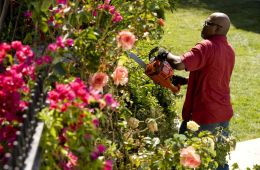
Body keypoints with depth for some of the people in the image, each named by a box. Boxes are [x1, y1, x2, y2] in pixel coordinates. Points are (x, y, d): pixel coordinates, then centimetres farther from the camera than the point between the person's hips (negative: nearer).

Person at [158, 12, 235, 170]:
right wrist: (185, 80, 9)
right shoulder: (229, 50, 8)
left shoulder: (207, 46, -19)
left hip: (203, 116, -8)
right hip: (224, 114, 8)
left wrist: (166, 54, -12)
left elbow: (179, 64, -31)